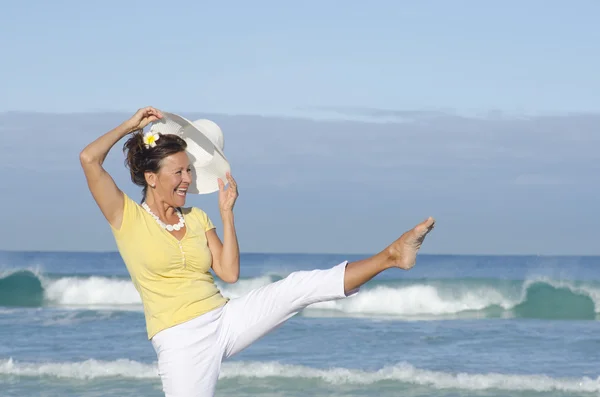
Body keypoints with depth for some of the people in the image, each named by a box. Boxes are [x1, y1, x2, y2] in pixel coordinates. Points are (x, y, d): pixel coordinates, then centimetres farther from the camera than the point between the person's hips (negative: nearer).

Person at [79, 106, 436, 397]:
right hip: (181, 342, -4)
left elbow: (229, 273, 6)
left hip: (224, 320, 4)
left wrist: (227, 212, 5)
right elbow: (89, 159, -14)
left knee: (299, 287, -11)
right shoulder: (127, 217, -2)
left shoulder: (196, 218, 12)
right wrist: (131, 126, -1)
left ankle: (390, 256, -13)